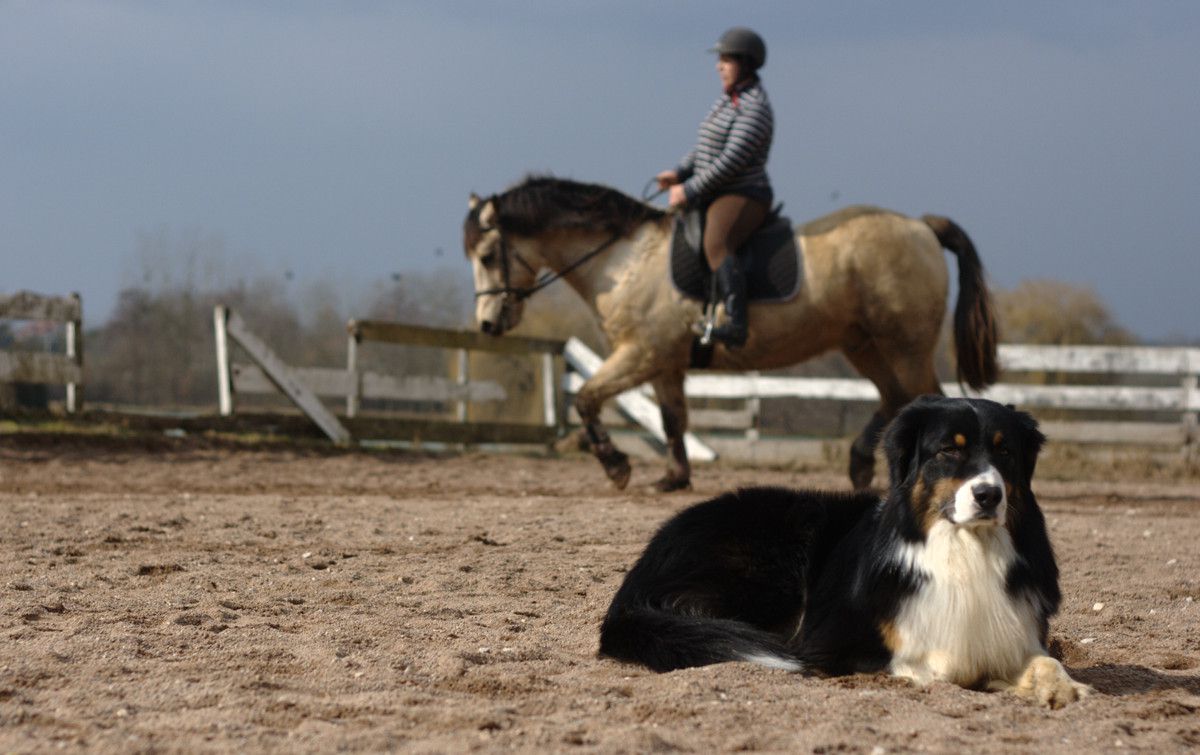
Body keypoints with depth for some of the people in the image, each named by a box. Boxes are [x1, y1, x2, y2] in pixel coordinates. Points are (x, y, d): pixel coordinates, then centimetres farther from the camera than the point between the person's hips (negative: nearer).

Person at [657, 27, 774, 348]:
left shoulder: (755, 108, -15)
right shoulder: (727, 100, 16)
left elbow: (732, 160, -21)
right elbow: (705, 147, 22)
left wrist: (690, 191, -18)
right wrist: (679, 173, 4)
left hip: (742, 198, -11)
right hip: (714, 197, 11)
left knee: (716, 244, -37)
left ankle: (736, 324, -52)